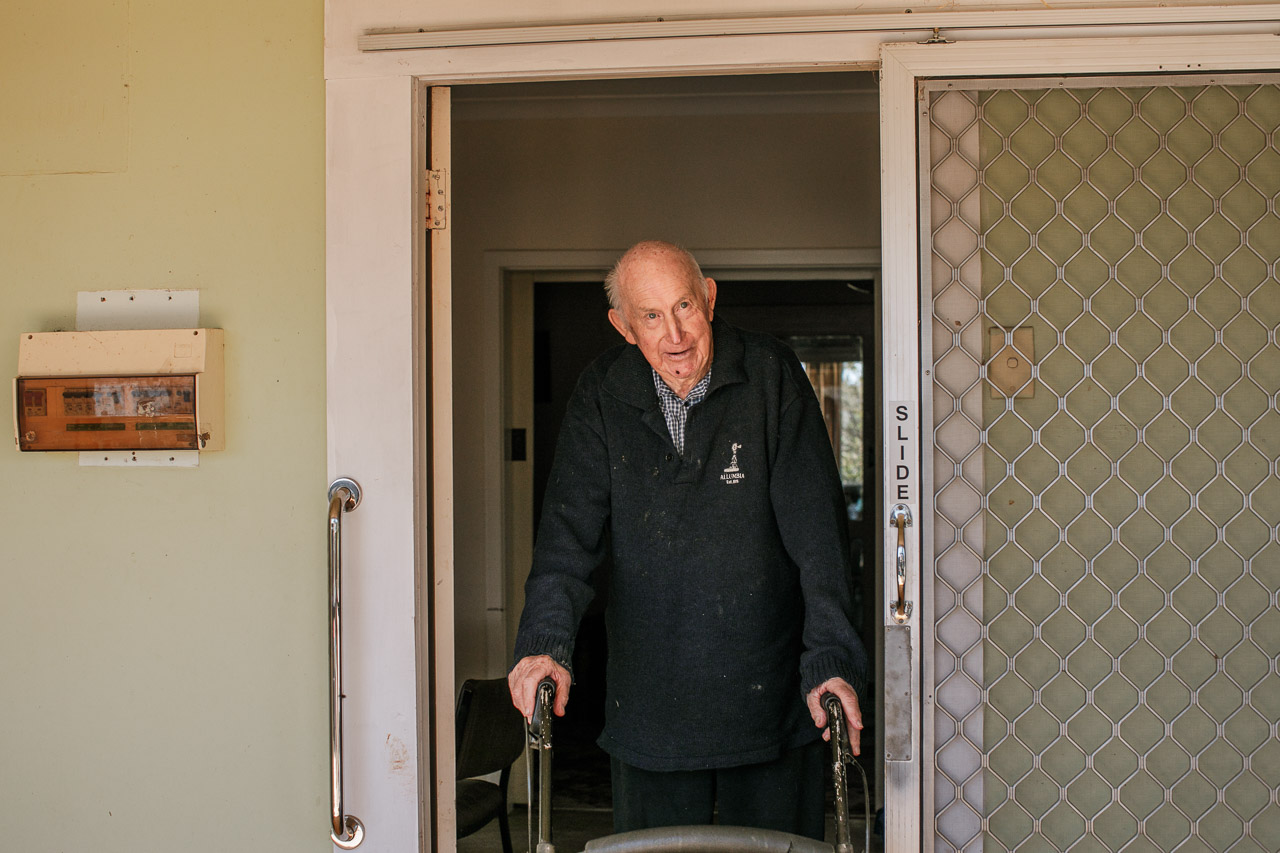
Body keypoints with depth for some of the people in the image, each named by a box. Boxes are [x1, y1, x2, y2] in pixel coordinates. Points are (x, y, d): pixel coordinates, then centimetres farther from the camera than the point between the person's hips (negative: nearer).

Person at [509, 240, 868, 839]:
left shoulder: (772, 377, -7)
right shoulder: (601, 396, -1)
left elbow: (818, 532, -11)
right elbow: (568, 531, -6)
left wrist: (831, 660, -20)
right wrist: (545, 643, -21)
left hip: (770, 694, -1)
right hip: (650, 703, 2)